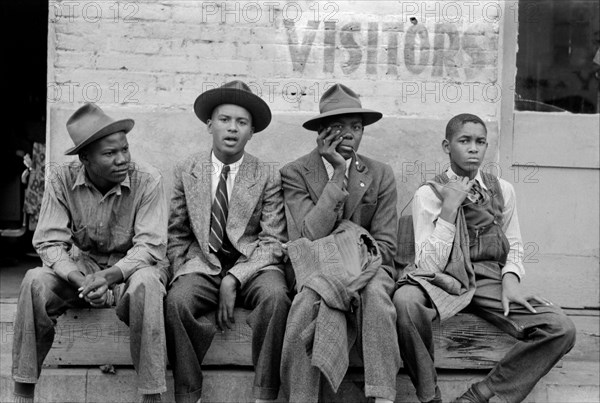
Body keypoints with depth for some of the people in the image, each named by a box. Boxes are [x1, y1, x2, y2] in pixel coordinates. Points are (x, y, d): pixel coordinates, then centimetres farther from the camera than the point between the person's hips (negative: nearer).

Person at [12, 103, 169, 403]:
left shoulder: (147, 180, -16)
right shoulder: (61, 179, -10)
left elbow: (150, 246, -18)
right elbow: (49, 243, -13)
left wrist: (110, 276, -34)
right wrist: (82, 282, -30)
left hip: (133, 266, -2)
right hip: (81, 265, 2)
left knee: (145, 284, -36)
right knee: (35, 282, -26)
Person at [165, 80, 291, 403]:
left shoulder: (268, 177, 4)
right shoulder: (186, 172, 10)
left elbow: (273, 241, -2)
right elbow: (176, 235, 13)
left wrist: (233, 280, -14)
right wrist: (185, 273, -6)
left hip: (252, 265, -1)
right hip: (202, 264, 1)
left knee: (275, 296, -32)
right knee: (177, 301, -30)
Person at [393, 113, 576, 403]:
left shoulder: (503, 190, 9)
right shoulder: (428, 194, -1)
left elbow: (514, 247, 18)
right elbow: (429, 265, -9)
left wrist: (510, 278, -4)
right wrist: (449, 208, -16)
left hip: (491, 281, 4)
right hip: (445, 280, -3)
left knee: (562, 329, -20)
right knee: (405, 300, -38)